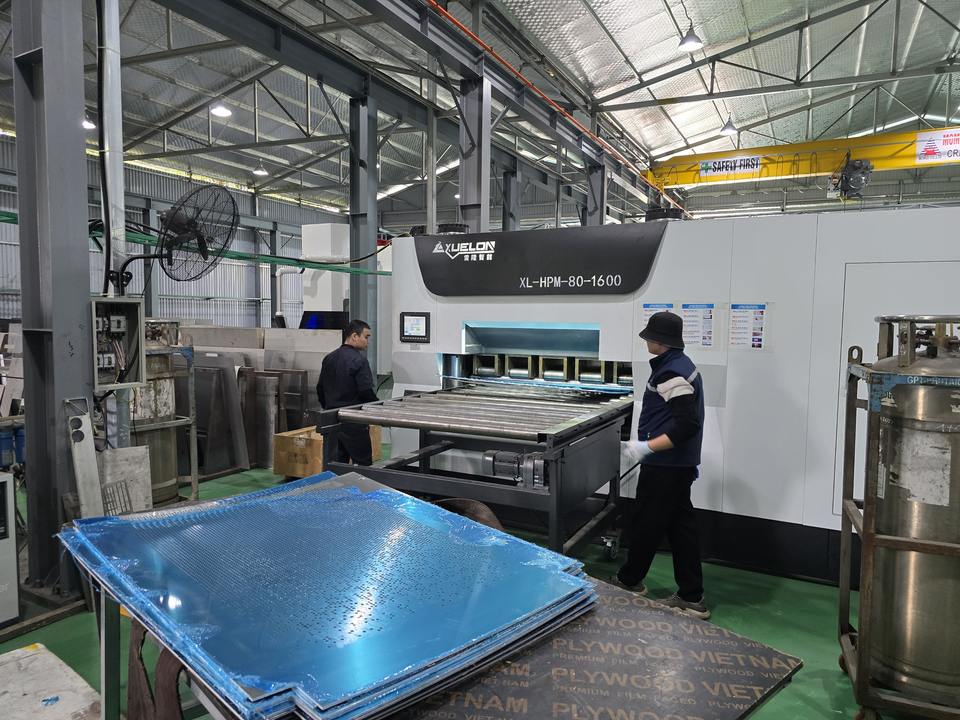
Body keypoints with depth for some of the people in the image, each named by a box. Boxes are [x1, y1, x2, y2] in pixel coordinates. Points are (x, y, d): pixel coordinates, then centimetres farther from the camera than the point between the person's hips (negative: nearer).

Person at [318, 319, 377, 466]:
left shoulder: (329, 358, 9)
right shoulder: (359, 360, -15)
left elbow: (320, 389, 15)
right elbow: (366, 392, -18)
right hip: (353, 421, -7)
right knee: (363, 463, 2)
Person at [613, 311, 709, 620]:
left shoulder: (671, 373, -21)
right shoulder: (682, 365, 12)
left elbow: (687, 424, -27)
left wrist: (647, 447, -27)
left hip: (664, 467, -10)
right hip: (679, 464, 10)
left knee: (647, 525, 7)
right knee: (681, 526, 12)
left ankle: (628, 582, 25)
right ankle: (692, 598, 20)